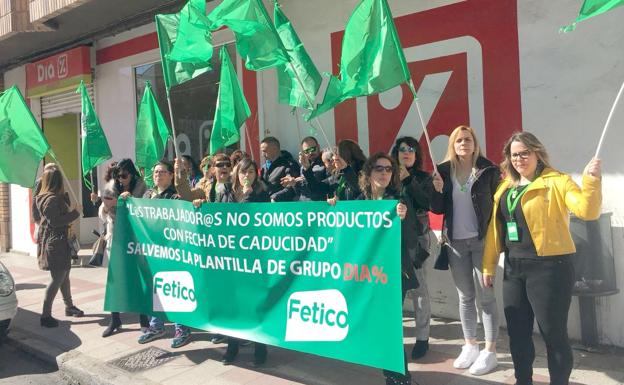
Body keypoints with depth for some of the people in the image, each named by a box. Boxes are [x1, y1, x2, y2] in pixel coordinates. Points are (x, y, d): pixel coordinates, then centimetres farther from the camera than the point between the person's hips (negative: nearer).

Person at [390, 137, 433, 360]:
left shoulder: (423, 178, 5)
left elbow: (427, 204, -12)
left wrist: (408, 180, -13)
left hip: (415, 238, -2)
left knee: (417, 287, -1)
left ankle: (422, 338, 11)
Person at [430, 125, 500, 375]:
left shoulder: (488, 169, -5)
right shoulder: (443, 171, 3)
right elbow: (438, 209, 4)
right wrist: (437, 190, -13)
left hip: (482, 240, -3)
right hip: (456, 242, 3)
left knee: (486, 296, 3)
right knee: (465, 296, 13)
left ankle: (490, 352, 13)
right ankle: (470, 346, 27)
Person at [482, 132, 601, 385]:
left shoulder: (557, 181, -5)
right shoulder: (506, 187, 13)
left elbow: (587, 211, -18)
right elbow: (495, 227, 13)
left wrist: (591, 180, -32)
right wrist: (489, 265, 13)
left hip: (549, 267, -6)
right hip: (514, 269, 6)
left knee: (553, 332, 2)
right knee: (517, 331, 14)